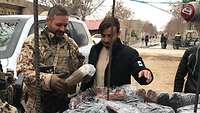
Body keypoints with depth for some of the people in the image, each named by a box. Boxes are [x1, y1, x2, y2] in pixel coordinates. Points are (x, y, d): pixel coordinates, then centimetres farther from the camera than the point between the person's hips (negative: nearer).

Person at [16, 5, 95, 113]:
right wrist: (48, 79, -27)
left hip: (65, 102, 4)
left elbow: (78, 69, 19)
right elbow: (23, 70, -14)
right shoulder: (33, 41, -4)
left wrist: (84, 74, -5)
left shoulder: (71, 44, 10)